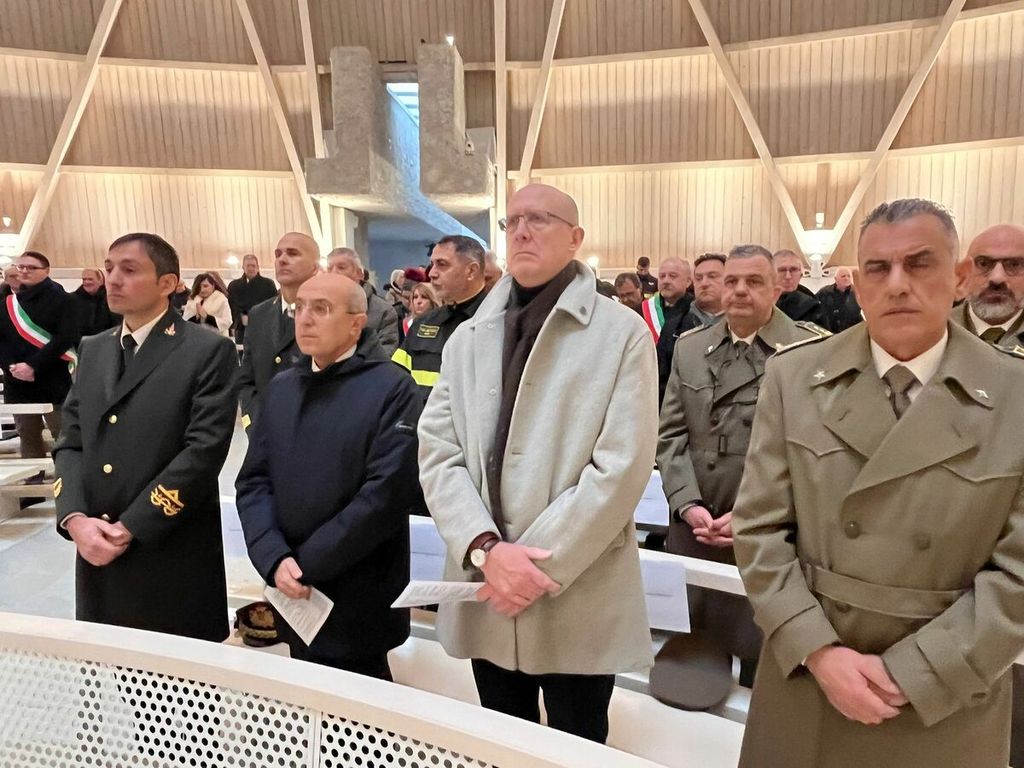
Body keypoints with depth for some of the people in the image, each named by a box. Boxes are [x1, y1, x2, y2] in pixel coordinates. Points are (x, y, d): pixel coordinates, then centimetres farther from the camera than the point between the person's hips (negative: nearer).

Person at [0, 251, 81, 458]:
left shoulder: (62, 300, -2)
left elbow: (65, 339, -13)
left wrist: (33, 366, -19)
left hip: (54, 383, -5)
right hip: (17, 384, 5)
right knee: (28, 440, 12)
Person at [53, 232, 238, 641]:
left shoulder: (209, 352, -9)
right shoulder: (94, 350, 11)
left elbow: (204, 450, -16)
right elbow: (71, 443, 9)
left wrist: (130, 527, -15)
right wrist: (74, 518, -7)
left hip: (175, 558, -5)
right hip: (98, 554, 6)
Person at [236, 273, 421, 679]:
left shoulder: (392, 389, -12)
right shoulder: (281, 387, 8)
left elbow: (384, 496, -19)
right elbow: (254, 481, 4)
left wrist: (306, 563, -15)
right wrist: (275, 559, -11)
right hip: (294, 599, 5)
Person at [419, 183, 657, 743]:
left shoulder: (622, 333, -6)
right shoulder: (467, 339, 7)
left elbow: (621, 468, -13)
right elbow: (436, 454, -1)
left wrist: (540, 565, -16)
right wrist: (486, 550, -15)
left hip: (579, 602, -3)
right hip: (485, 595, 4)